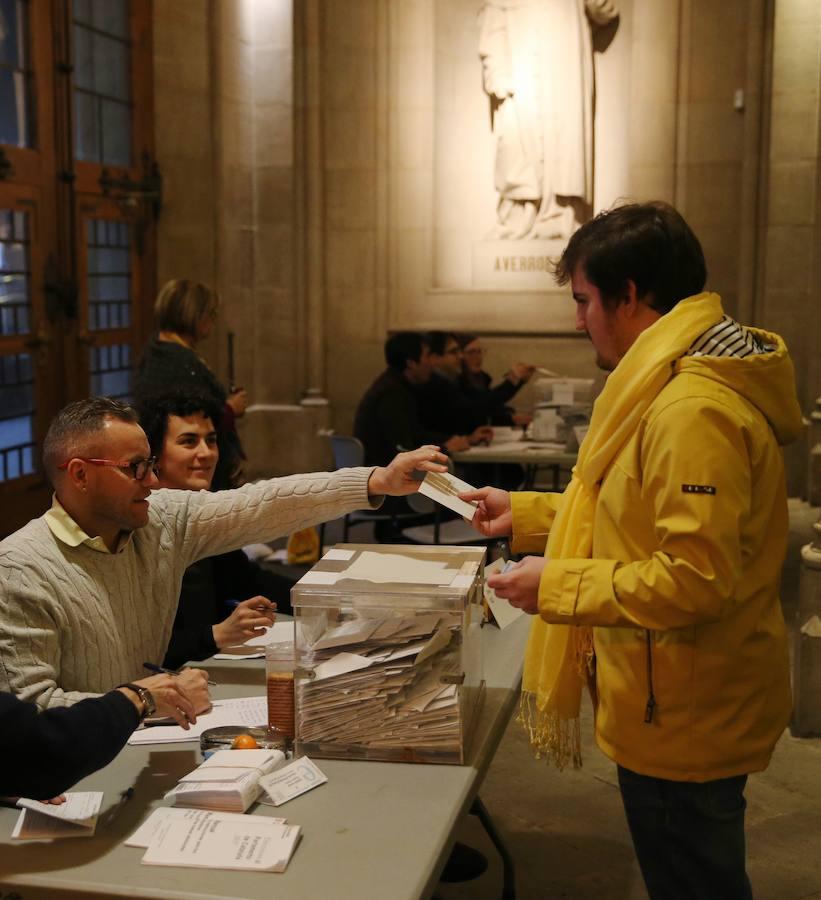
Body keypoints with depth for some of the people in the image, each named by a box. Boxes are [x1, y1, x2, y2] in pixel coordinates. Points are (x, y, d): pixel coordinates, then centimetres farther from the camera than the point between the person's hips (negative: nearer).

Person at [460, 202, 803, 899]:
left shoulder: (693, 410, -26)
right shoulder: (670, 386, 9)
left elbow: (695, 579, -29)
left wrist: (558, 584, -20)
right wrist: (525, 514, 14)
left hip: (683, 717, -10)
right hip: (677, 703, 10)